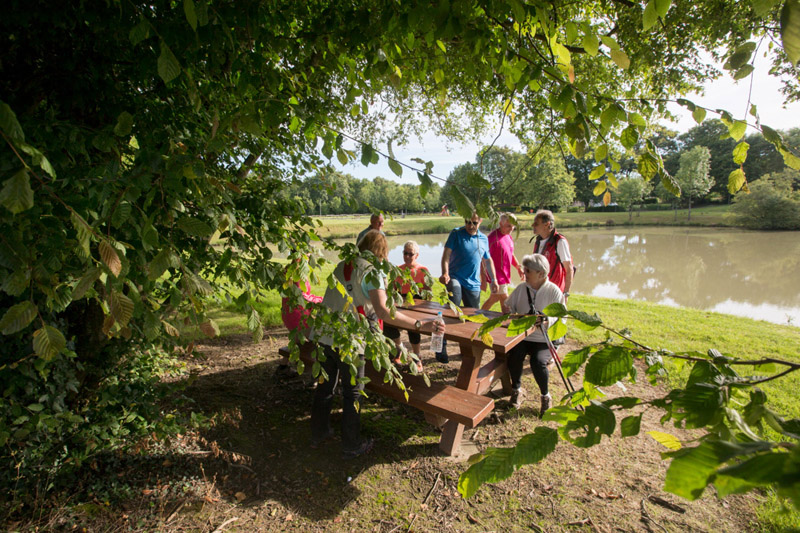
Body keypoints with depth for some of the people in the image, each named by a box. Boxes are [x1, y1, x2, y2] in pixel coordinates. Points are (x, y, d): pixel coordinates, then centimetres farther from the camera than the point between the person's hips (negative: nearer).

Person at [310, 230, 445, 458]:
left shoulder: (342, 265, 9)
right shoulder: (372, 272, -14)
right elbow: (383, 311, -27)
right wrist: (419, 325, -26)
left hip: (323, 334, 7)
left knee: (325, 386, 22)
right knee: (353, 393, 11)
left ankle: (318, 434, 41)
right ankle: (351, 446, 27)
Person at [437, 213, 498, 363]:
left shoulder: (484, 239, 12)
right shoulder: (456, 234, -1)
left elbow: (488, 261, 23)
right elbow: (446, 255, -9)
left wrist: (493, 280, 19)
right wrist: (445, 273, -25)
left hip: (473, 283, 5)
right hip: (455, 279, -4)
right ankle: (442, 348, -11)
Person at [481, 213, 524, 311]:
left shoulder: (508, 236, 10)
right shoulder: (493, 237, -18)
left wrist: (518, 267, 11)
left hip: (505, 275, 9)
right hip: (497, 276, -9)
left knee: (494, 298, 19)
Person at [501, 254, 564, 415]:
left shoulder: (554, 291, -6)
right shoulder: (521, 288, 5)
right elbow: (510, 307, 12)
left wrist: (546, 322, -31)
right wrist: (507, 311, -12)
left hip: (544, 340, -3)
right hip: (522, 336, 3)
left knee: (538, 362, -29)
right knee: (513, 355, -25)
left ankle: (546, 396, 4)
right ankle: (517, 390, 4)